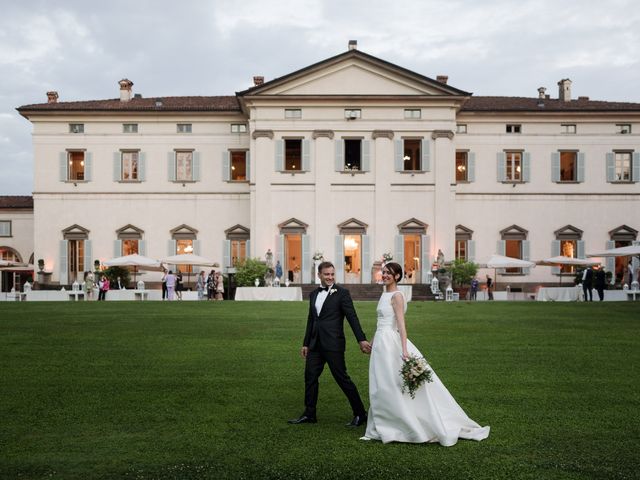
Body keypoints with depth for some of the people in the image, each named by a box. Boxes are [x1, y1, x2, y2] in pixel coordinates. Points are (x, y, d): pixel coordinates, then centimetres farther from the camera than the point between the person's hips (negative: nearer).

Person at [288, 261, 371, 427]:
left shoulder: (342, 293, -6)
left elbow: (352, 317, -10)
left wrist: (362, 340, -15)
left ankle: (360, 414, 9)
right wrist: (306, 343, 19)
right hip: (316, 344, 7)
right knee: (310, 377, 9)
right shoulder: (314, 294, 13)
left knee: (342, 378, -2)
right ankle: (309, 414, 22)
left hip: (333, 344, -6)